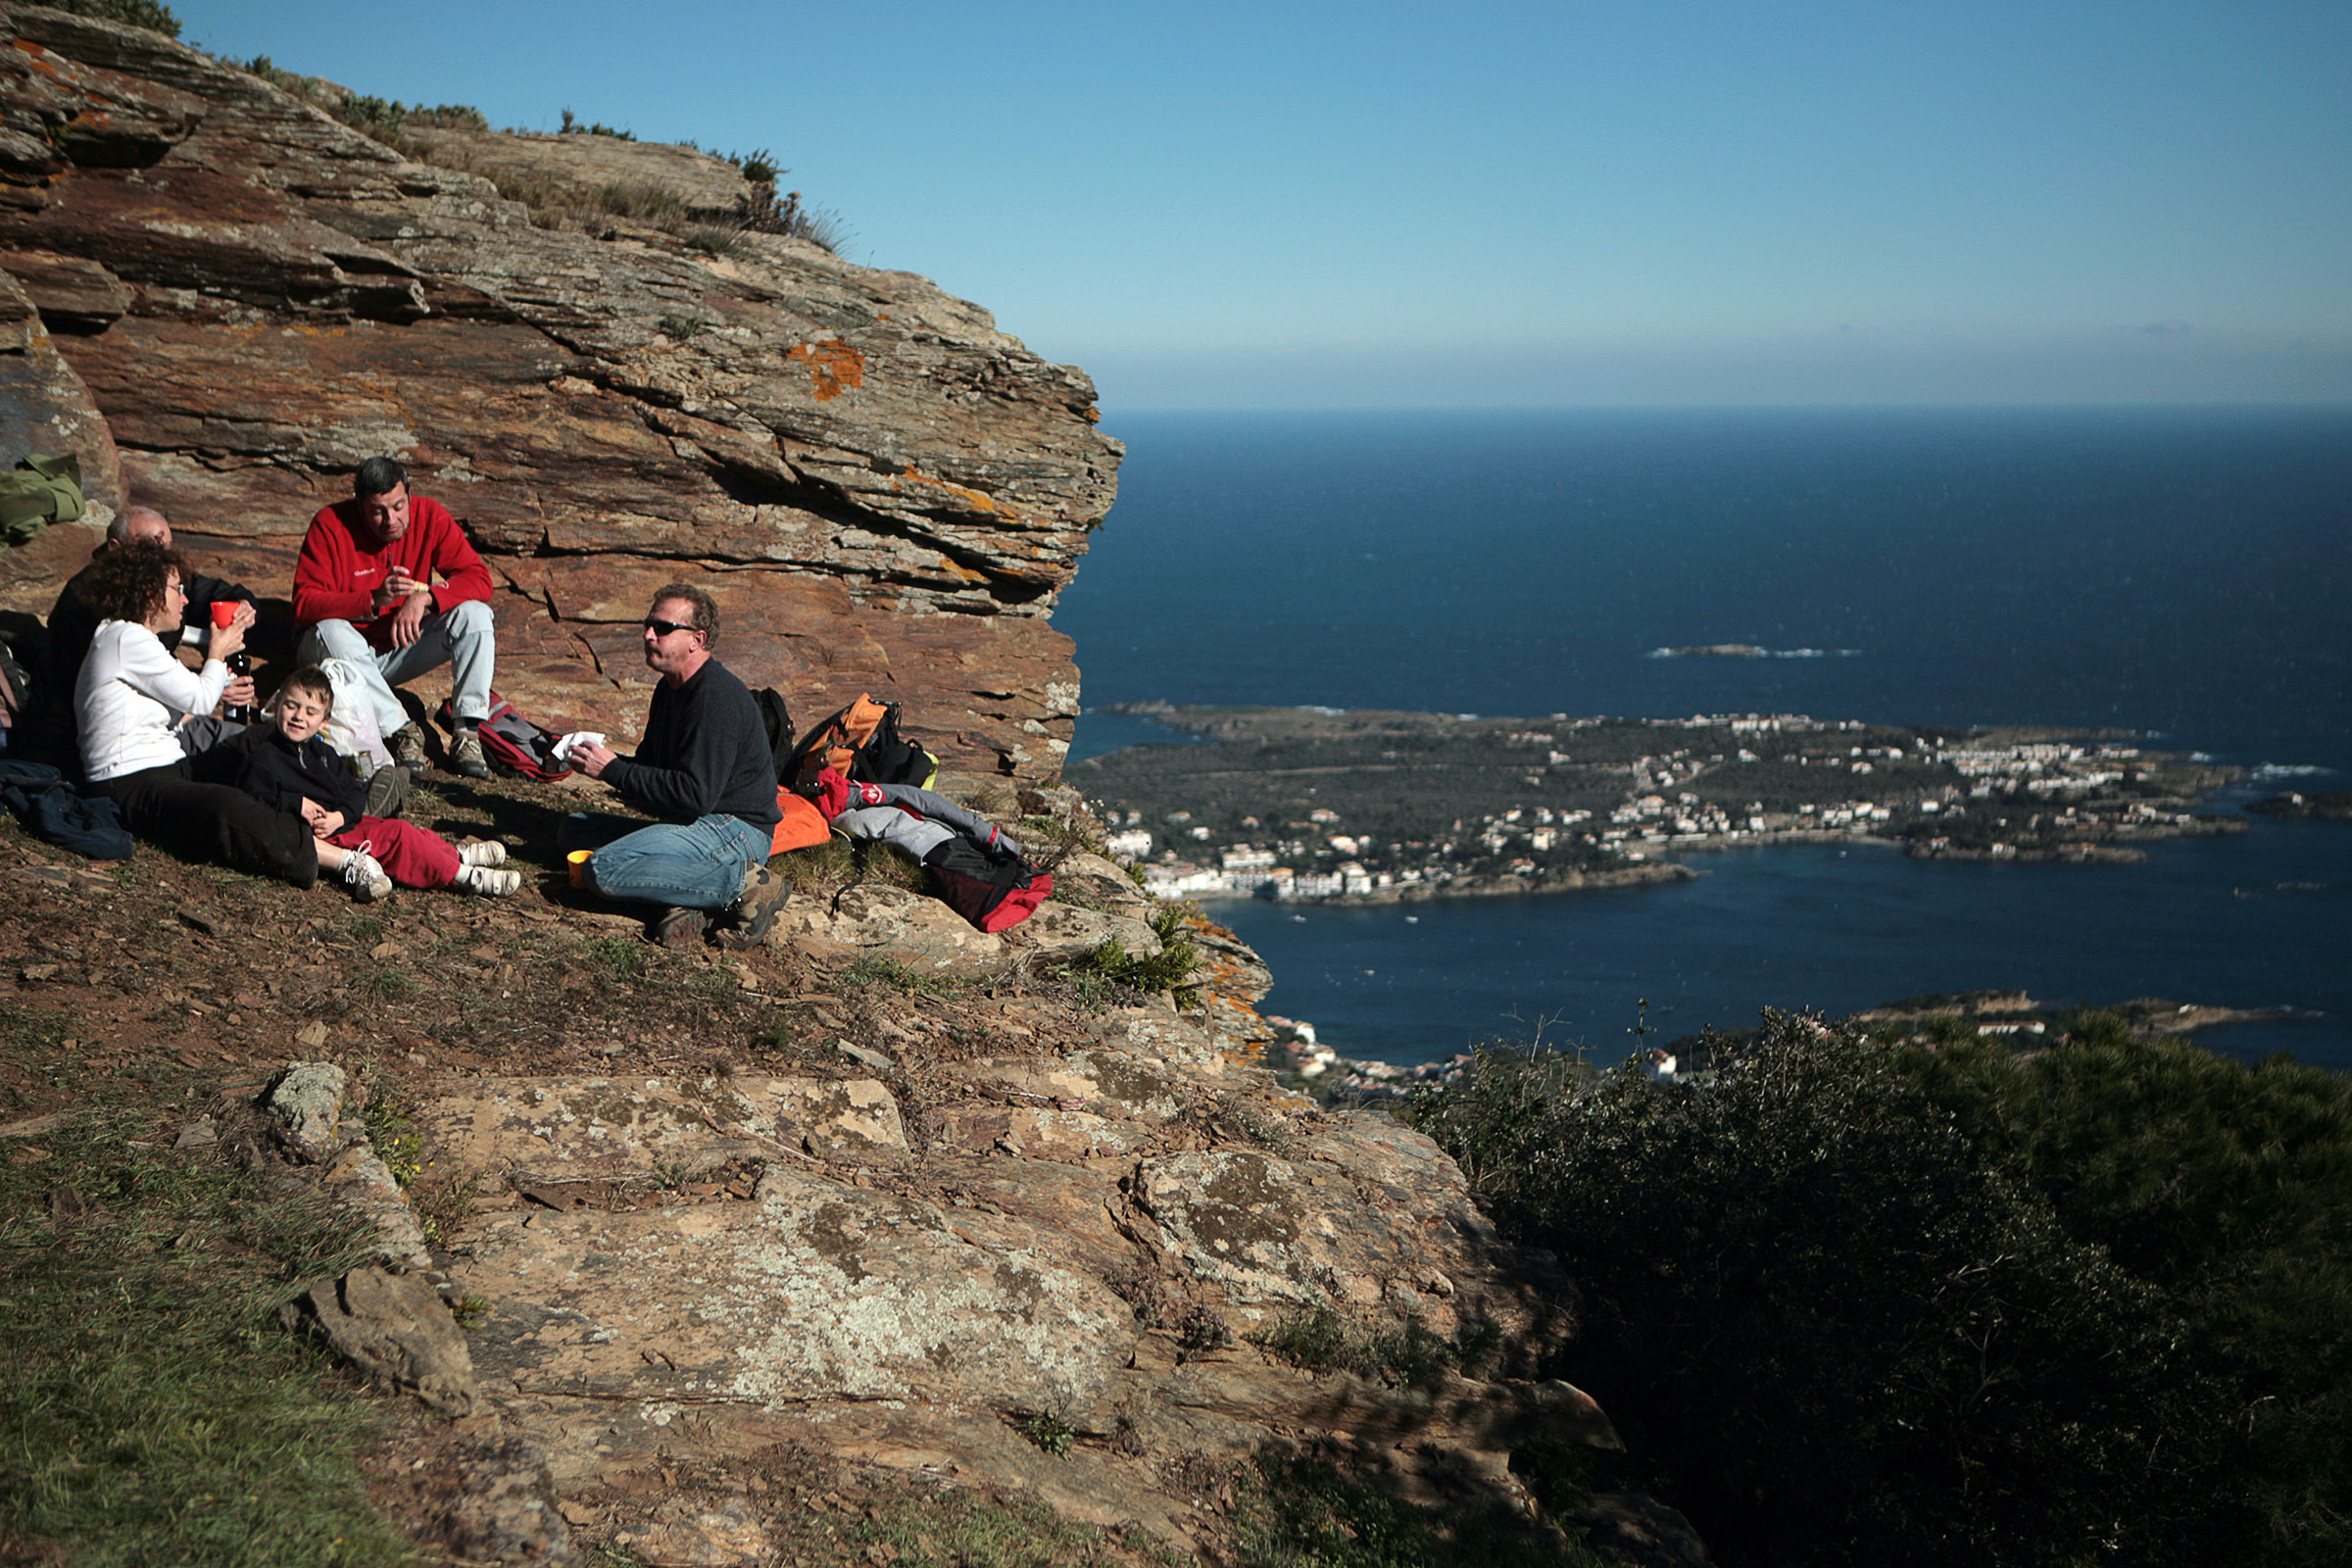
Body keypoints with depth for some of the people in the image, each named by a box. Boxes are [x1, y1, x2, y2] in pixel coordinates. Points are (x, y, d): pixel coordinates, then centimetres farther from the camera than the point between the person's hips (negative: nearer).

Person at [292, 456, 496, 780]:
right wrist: (373, 601, -38)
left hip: (402, 650, 3)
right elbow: (305, 605, -24)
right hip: (347, 652, -3)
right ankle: (401, 730, -34)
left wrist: (424, 597, -31)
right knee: (331, 631, -37)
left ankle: (468, 733, -25)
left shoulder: (429, 516, -10)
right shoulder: (331, 524, -18)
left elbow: (479, 579, -14)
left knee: (475, 615, -19)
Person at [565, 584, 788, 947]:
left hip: (734, 830, -11)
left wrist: (614, 770, -17)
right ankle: (682, 897, -9)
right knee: (576, 829, 12)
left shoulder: (717, 696, -18)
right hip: (693, 825, 11)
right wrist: (606, 759, 0)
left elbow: (695, 795, -24)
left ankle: (746, 884, -18)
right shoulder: (670, 689, 14)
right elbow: (650, 766, 22)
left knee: (602, 870, -24)